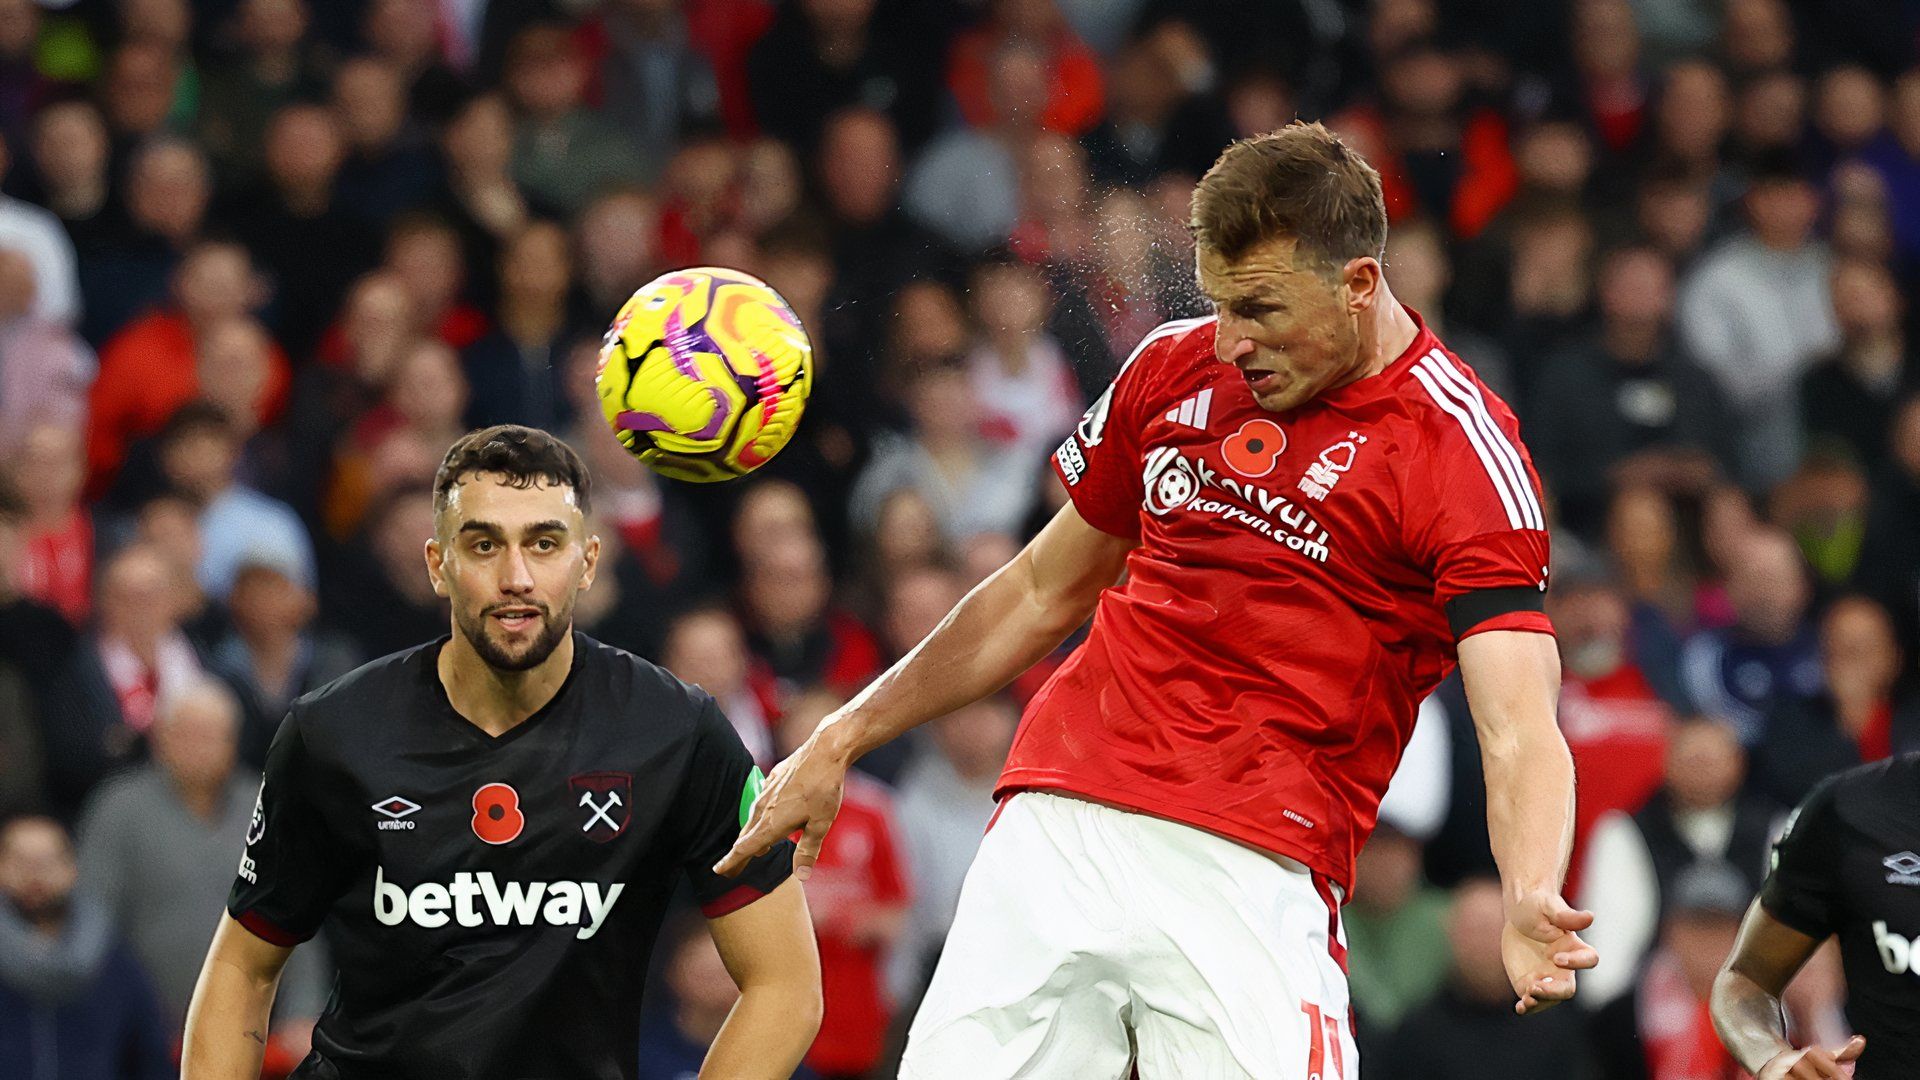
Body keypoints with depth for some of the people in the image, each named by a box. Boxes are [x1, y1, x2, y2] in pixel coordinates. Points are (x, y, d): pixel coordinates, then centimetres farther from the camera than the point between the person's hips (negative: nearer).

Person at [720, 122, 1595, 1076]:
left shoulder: (1462, 450, -6)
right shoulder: (1172, 369, 12)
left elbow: (1518, 730, -16)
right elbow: (1044, 593, 26)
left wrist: (1529, 903, -36)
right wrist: (840, 742, 26)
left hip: (1254, 874, -5)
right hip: (1054, 824, 5)